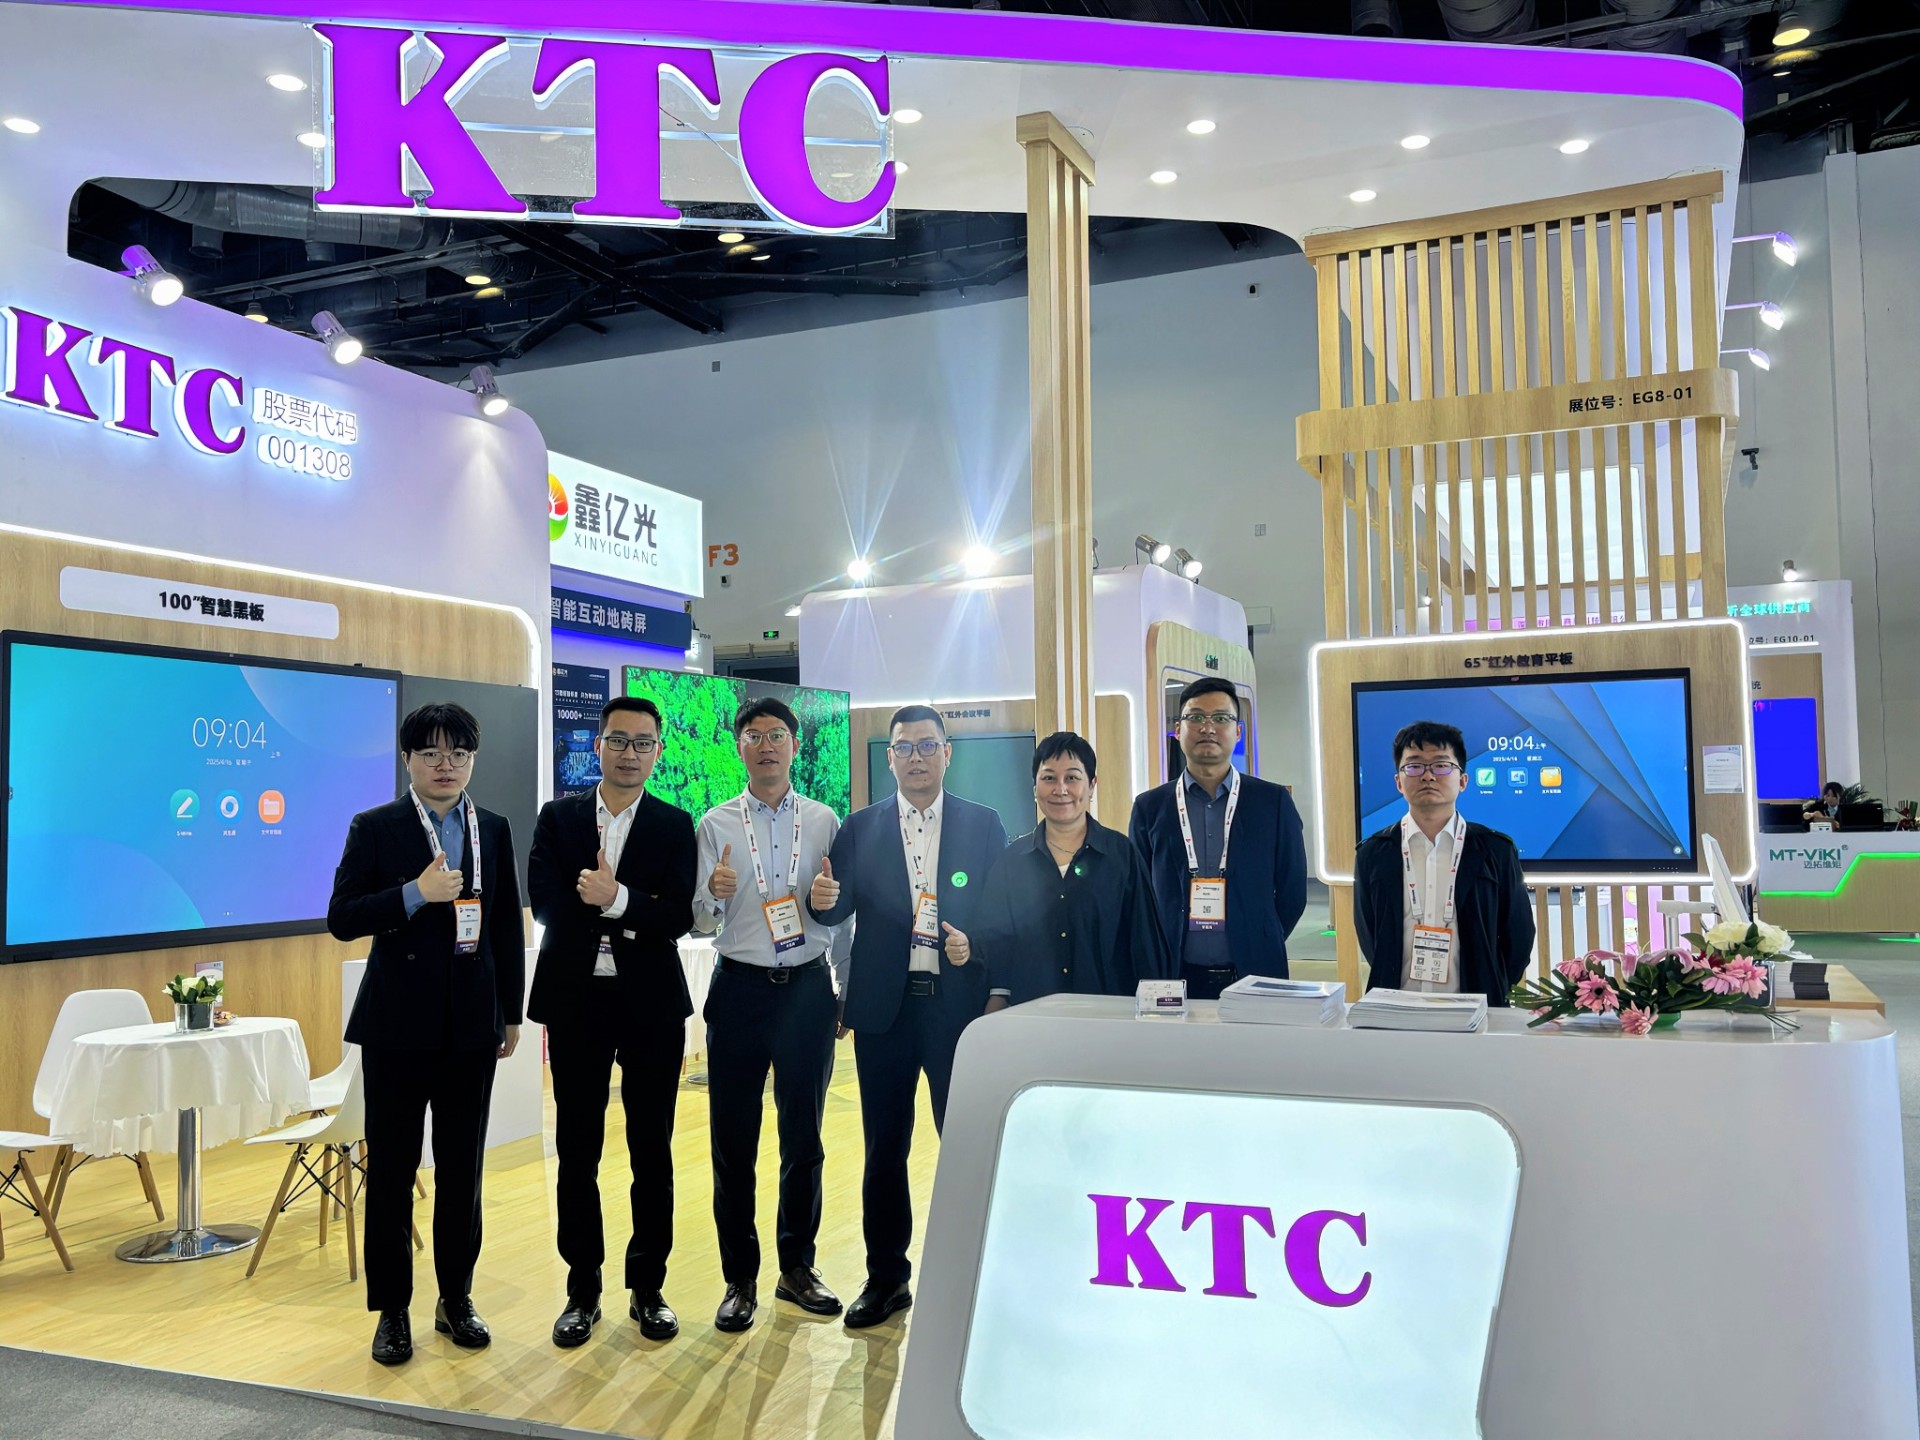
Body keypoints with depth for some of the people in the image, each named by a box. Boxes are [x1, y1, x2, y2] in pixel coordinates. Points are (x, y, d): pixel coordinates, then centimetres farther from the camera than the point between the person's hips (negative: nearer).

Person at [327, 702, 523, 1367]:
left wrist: (511, 1013, 9)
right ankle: (392, 1309, 19)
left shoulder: (495, 830, 8)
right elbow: (341, 918, -7)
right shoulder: (374, 828, -1)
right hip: (398, 1021, -2)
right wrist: (417, 893, -20)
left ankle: (455, 1299, 25)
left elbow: (509, 925, 10)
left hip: (472, 1023, 3)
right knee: (392, 1168, 6)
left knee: (462, 1168, 11)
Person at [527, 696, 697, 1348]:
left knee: (652, 1149, 8)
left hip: (651, 1003, 0)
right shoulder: (558, 817, 5)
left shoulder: (675, 826, 1)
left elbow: (678, 916, -10)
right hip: (576, 1000, 1)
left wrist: (616, 900, -24)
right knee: (577, 1150, 8)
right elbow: (545, 902, -7)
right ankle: (583, 1291, 23)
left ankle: (648, 1289, 22)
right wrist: (632, 916, -14)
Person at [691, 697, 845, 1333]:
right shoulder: (716, 824, 3)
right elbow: (702, 922, 0)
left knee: (803, 1134, 10)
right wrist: (714, 894, -19)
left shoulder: (824, 821, 5)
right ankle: (740, 1279, 17)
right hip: (740, 988, -1)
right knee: (734, 1138, 4)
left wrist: (847, 991, -1)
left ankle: (797, 1268, 24)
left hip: (808, 987, 1)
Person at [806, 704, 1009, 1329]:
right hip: (884, 1008, 2)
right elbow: (839, 911, -2)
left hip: (958, 1003, -1)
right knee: (884, 1147, 10)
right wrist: (823, 898, -24)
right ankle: (886, 1277, 24)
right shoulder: (860, 829, 6)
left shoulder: (984, 825, 4)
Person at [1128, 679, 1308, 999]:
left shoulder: (1274, 802, 4)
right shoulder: (1150, 807, 5)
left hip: (1254, 977, 0)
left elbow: (1292, 892, 6)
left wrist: (1259, 951, 3)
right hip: (1174, 980, 0)